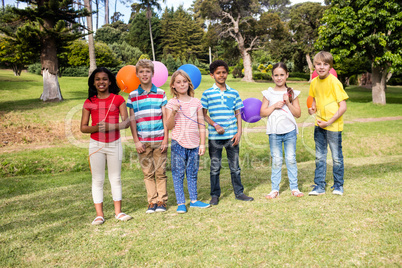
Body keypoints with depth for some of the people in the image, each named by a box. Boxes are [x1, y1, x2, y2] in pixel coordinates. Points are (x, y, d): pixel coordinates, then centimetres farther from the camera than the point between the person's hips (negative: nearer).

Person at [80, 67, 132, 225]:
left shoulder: (118, 99, 1)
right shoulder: (89, 103, 3)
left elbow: (126, 122, -5)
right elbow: (83, 127, 3)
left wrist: (110, 126, -21)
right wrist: (96, 128, -17)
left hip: (114, 143, 0)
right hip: (96, 144, 1)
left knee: (116, 178, 8)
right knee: (97, 180, 4)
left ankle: (118, 212, 18)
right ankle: (99, 214, 12)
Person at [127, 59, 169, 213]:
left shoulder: (160, 93, 4)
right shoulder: (133, 96, 5)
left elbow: (165, 117, 3)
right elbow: (132, 119, 4)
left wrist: (165, 139, -3)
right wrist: (136, 141, -2)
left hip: (159, 140, 0)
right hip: (143, 141, 1)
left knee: (160, 171, 4)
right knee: (147, 173, 6)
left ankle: (161, 201, 15)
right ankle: (152, 201, 16)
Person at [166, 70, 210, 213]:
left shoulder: (196, 102, 6)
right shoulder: (171, 103, 0)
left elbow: (201, 125, 8)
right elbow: (169, 126, -4)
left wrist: (202, 143, 4)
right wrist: (173, 112, -20)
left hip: (194, 143, 2)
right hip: (178, 143, -2)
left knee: (192, 173, 10)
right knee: (178, 173, 2)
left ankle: (194, 200, 21)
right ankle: (181, 203, 10)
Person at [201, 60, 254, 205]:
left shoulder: (234, 93, 8)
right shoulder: (207, 94, 1)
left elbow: (238, 114, 9)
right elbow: (204, 114, 1)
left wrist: (239, 132, 0)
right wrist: (215, 125, -14)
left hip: (232, 135, 2)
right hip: (214, 137, -2)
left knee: (235, 166, 10)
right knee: (215, 167, 7)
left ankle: (239, 192, 23)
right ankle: (215, 195, 19)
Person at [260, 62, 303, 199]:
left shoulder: (292, 93, 5)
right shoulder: (268, 93, 4)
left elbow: (298, 114, 2)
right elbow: (262, 113, 0)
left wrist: (288, 103, -10)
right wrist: (274, 106, -12)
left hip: (290, 131, 1)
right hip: (274, 132, 0)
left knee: (291, 159, 5)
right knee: (276, 161, 5)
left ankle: (294, 187, 16)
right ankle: (275, 189, 13)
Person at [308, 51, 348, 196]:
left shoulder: (334, 82, -15)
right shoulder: (314, 82, 3)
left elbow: (343, 107, -16)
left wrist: (329, 122, -19)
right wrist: (313, 108, -1)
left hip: (333, 125, -5)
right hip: (319, 124, 6)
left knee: (336, 157, 8)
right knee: (319, 157, 11)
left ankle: (338, 186, 25)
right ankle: (319, 186, 21)